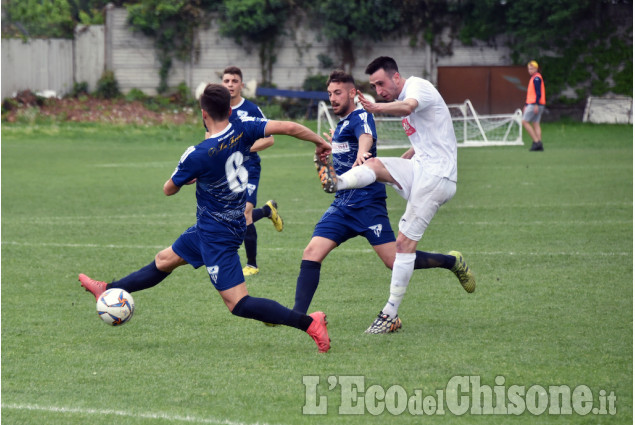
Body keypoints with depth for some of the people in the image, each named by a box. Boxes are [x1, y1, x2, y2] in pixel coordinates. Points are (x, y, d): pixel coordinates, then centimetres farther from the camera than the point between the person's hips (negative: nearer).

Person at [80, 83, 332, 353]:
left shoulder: (198, 155, -24)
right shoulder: (243, 130, -10)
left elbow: (169, 190, -7)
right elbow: (288, 127, -15)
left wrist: (187, 179, 16)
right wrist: (319, 142, 2)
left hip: (216, 234, -9)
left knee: (238, 304, -8)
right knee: (164, 260, 22)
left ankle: (308, 323, -13)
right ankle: (107, 291, 37)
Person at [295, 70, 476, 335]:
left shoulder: (361, 117, -9)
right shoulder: (341, 124, 19)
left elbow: (366, 136, -36)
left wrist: (362, 152, -55)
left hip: (367, 202, -8)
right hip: (342, 204, 8)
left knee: (395, 260, -11)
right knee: (311, 253, -9)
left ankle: (452, 261, 11)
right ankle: (298, 315, -11)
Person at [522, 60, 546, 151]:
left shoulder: (536, 78, -10)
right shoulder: (534, 78, 20)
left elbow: (538, 93, -18)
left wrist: (536, 105, -24)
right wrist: (526, 105, 26)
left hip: (535, 104, -10)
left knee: (525, 122, -8)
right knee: (536, 124, 6)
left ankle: (536, 141, -13)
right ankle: (539, 145, 0)